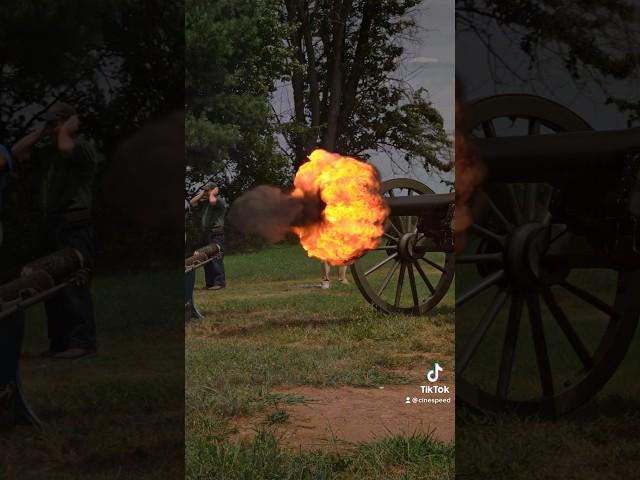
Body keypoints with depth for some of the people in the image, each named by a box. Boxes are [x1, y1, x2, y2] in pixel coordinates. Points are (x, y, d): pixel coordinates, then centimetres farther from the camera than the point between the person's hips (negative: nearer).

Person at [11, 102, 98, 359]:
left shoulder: (82, 147, -7)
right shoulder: (47, 150, 17)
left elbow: (65, 147, -28)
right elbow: (17, 152, 13)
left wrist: (68, 129, -10)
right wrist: (41, 132, 10)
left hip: (74, 229, -9)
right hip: (51, 226, 9)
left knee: (75, 286, -12)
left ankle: (83, 341, -11)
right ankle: (59, 342, 16)